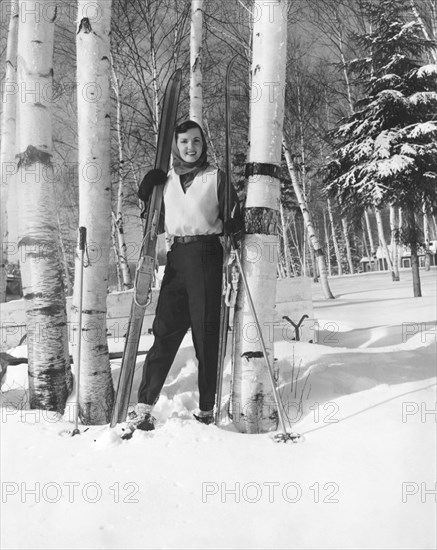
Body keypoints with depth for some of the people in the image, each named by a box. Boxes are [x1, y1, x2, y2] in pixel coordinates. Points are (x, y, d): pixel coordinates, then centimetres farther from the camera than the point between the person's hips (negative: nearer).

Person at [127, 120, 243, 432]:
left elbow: (233, 216, 6)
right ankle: (145, 405, 1)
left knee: (206, 332, -1)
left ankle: (207, 408, 9)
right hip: (176, 257, 3)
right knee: (165, 329, -2)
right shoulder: (166, 179, 15)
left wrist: (234, 227, -15)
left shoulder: (216, 177, 5)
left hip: (207, 256, -3)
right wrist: (147, 191, 6)